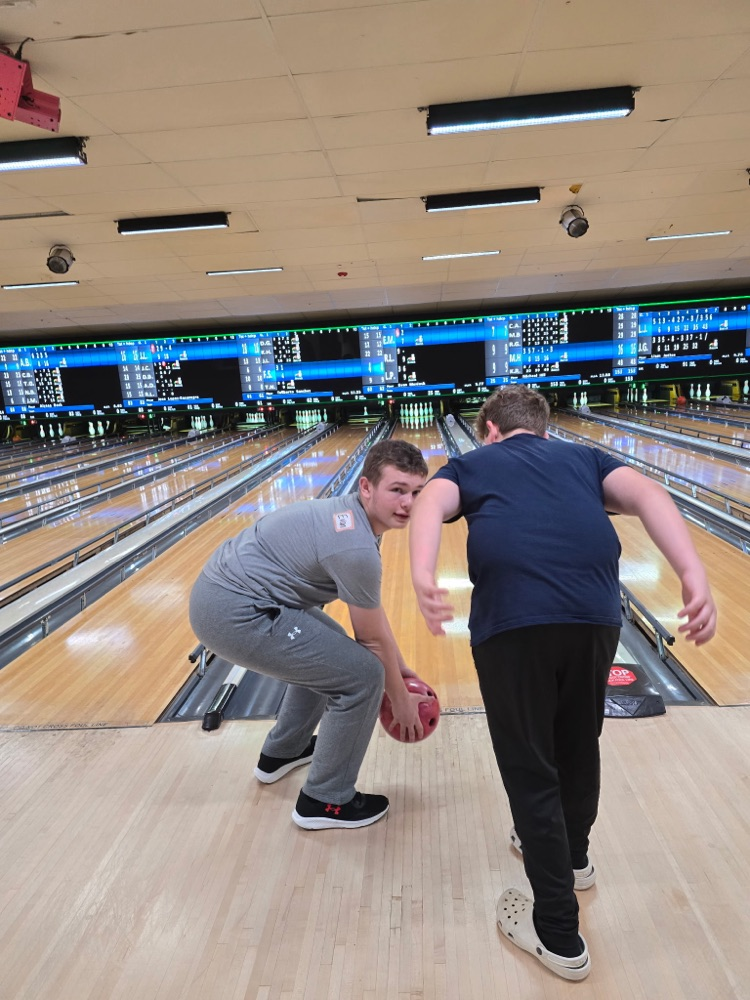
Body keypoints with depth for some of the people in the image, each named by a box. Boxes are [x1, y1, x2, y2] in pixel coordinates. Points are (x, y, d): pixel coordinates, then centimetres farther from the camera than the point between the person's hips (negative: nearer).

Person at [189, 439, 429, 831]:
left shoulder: (352, 515, 6)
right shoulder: (356, 549, -23)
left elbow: (372, 613, 17)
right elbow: (372, 640, -9)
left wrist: (401, 667, 24)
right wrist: (401, 701, 8)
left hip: (222, 587, 10)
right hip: (234, 615, -10)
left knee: (326, 650, 27)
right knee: (362, 675, -5)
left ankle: (282, 752, 44)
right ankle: (326, 801, 15)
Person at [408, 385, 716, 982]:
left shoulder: (470, 464, 22)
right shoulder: (584, 457, 27)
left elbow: (429, 506, -1)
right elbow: (648, 495, 7)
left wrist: (423, 579, -19)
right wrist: (694, 578, -6)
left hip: (510, 616, -3)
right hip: (594, 611, 4)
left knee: (531, 769, 13)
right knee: (579, 742, 27)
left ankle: (559, 934, 27)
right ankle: (573, 855, 51)